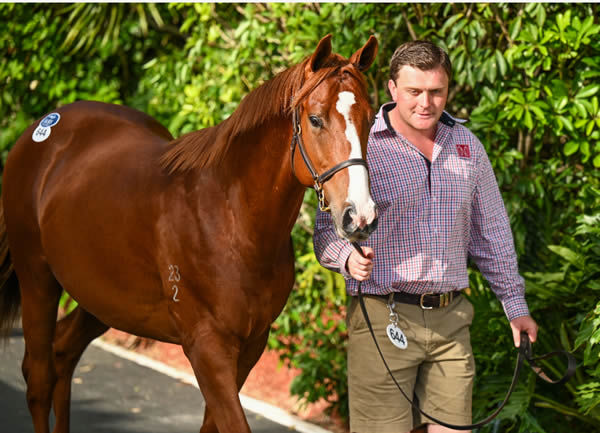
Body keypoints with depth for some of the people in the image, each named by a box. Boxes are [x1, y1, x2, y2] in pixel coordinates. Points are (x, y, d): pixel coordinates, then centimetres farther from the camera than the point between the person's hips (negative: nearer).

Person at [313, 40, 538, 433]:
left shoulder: (467, 145, 11)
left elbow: (491, 231, 18)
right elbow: (328, 227, -2)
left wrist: (514, 303, 17)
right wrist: (347, 257, -25)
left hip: (451, 318, 4)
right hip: (383, 318, -4)